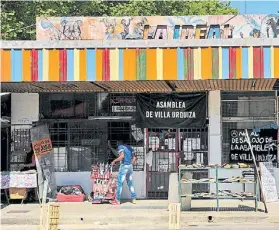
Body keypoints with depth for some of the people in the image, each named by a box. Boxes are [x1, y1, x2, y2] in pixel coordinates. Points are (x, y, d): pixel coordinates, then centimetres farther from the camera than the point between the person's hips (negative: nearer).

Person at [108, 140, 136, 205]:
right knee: (130, 183, 14)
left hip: (124, 166, -7)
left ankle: (117, 200, -6)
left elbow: (122, 156, -19)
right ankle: (133, 199, 12)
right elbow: (134, 158, 16)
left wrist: (114, 161, -10)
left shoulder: (120, 147, -3)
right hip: (130, 166, 7)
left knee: (120, 183, -5)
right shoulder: (129, 147, 19)